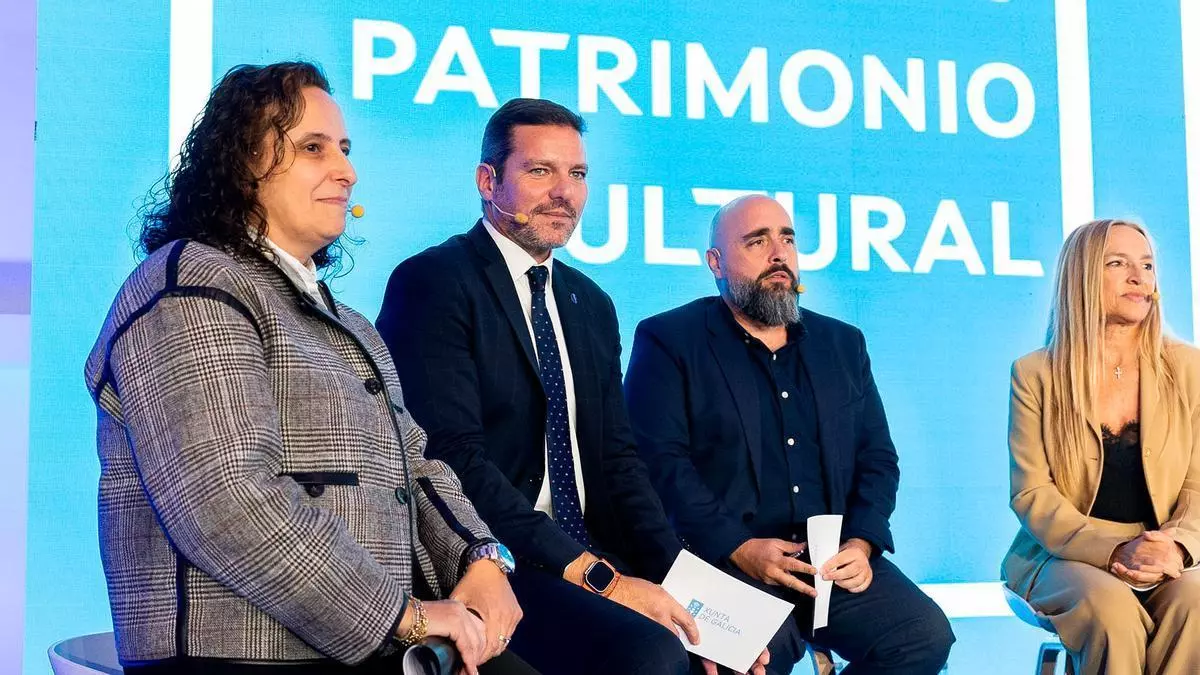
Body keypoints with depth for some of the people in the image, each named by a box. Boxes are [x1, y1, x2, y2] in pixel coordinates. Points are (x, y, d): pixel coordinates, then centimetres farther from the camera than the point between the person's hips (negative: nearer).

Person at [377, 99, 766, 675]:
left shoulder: (592, 306, 17)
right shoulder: (433, 284, -7)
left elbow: (616, 459, 12)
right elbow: (455, 460, -17)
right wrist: (599, 578, -19)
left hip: (591, 557, 7)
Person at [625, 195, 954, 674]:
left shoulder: (842, 344, 19)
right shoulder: (669, 341, 3)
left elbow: (877, 458, 15)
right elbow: (660, 460, -7)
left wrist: (861, 544, -4)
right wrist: (739, 548, -17)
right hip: (723, 560, -5)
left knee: (927, 635, -17)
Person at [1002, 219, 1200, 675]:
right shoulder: (1035, 375, 0)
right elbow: (1031, 493, -6)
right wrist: (1113, 551, -21)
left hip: (1159, 562, 2)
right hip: (1063, 555, -2)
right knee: (1111, 602, -34)